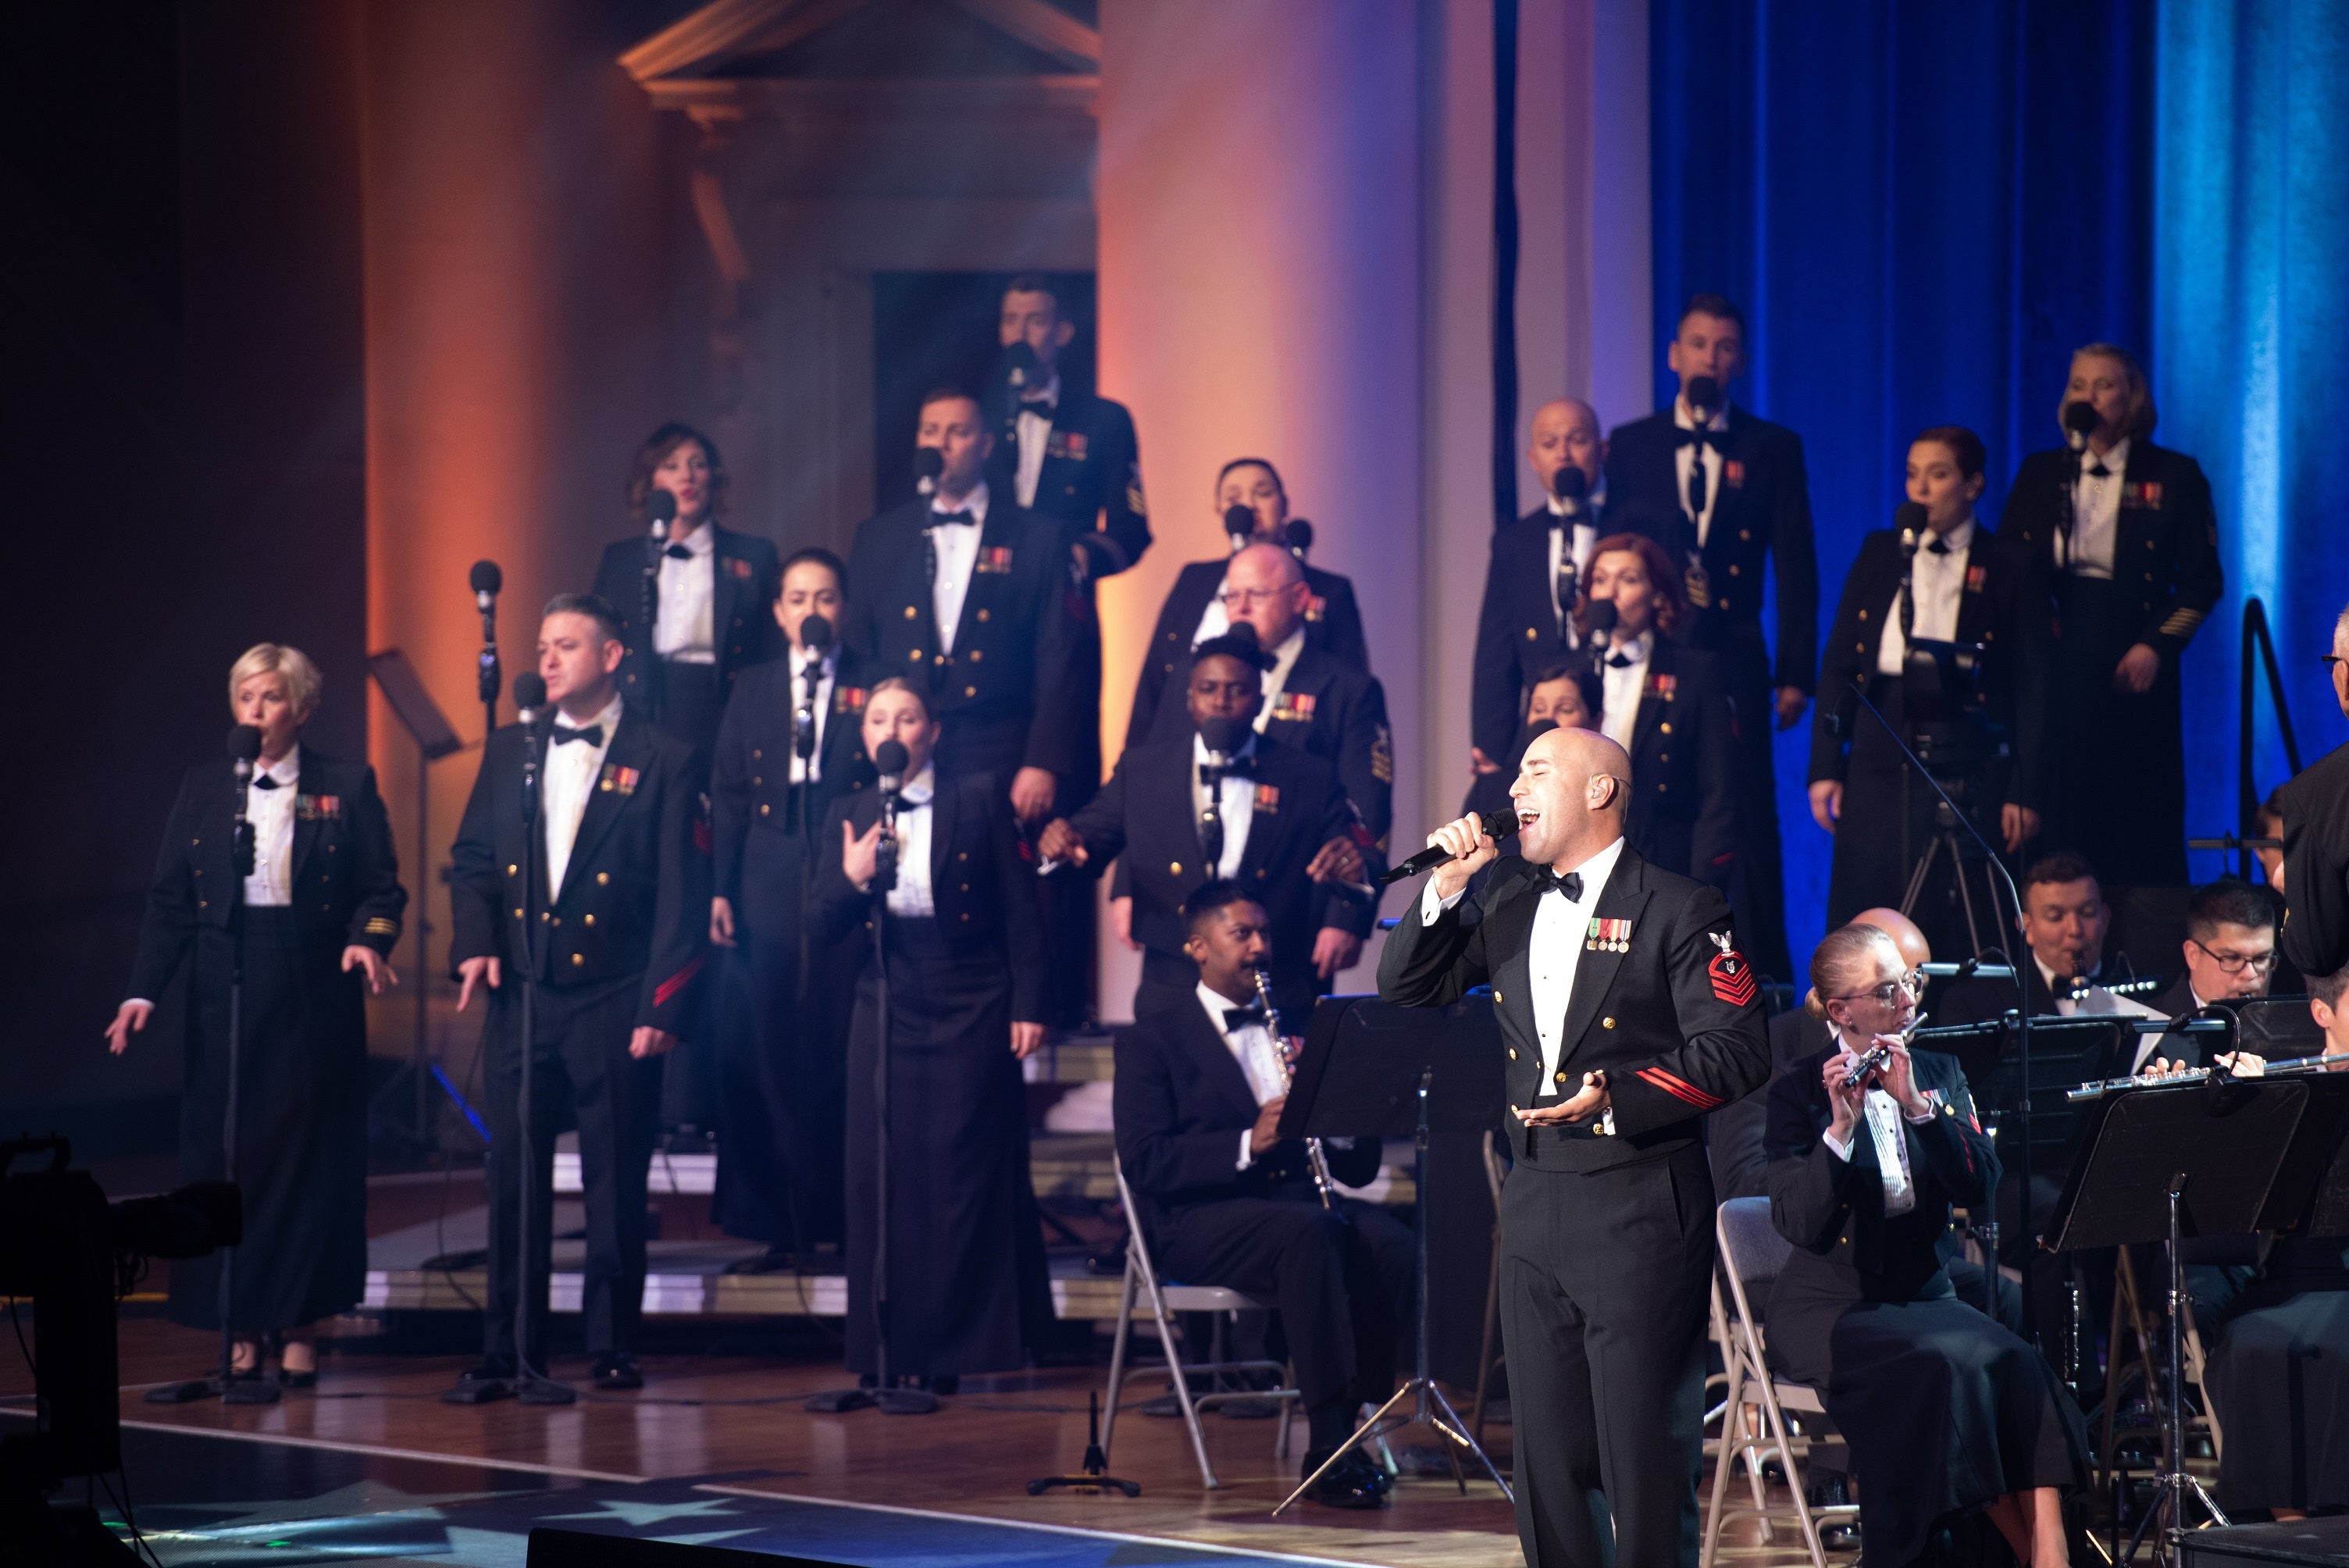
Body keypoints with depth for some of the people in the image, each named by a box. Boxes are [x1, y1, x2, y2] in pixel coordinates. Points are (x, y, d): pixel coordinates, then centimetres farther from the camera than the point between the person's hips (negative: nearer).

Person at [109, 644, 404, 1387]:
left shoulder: (346, 786, 3)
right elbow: (169, 899, 6)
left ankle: (300, 1326, 7)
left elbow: (382, 889, 3)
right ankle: (240, 1331, 7)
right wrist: (144, 990, -5)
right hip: (224, 990, 2)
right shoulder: (204, 788, 8)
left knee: (309, 1155, 0)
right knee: (224, 1155, 1)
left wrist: (369, 941, -18)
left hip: (314, 991, -2)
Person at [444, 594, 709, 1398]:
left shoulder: (664, 762, -1)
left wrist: (663, 1007, -10)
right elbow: (470, 862, 16)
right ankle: (508, 1354, 7)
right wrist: (474, 943, -3)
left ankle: (613, 1347, 9)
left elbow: (683, 898, -4)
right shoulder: (510, 752, 13)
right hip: (520, 998, 4)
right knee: (514, 1180, 3)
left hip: (614, 1005, -4)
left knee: (616, 1183, 1)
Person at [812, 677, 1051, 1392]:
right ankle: (896, 1352, 7)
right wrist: (853, 881, -14)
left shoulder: (979, 800, -1)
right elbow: (824, 927, 6)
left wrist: (1028, 1005, -7)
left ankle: (954, 1349, 5)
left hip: (970, 1009, -3)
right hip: (888, 1007, 3)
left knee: (966, 1173, -2)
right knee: (885, 1178, 1)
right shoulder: (849, 815, 9)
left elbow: (1019, 911, -1)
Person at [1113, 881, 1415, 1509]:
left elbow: (1362, 1167, 17)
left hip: (1300, 1194, 4)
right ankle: (1328, 1447, -38)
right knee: (1309, 1230, -36)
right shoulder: (1153, 1039, 8)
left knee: (1390, 1240, -29)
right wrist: (1246, 1146, -21)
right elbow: (1144, 1160, -8)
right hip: (1202, 1216, -4)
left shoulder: (1298, 1031, 22)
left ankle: (1352, 1416, -23)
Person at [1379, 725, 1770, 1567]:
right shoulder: (1508, 904, 15)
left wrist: (1616, 1096, -21)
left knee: (1644, 1450, -4)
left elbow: (1734, 1055, -12)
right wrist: (1445, 887, 3)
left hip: (1639, 1208, -6)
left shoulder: (1680, 910, -5)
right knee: (1548, 1453, 9)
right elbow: (1404, 988, 16)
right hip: (1535, 1206, 7)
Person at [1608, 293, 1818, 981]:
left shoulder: (1773, 449, 7)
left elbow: (1795, 566, 5)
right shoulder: (1630, 446, 11)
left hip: (1733, 663, -1)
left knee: (1746, 820, -5)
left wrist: (1795, 673, -2)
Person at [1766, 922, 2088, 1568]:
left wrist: (1916, 1104, -16)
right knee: (1951, 1367, -33)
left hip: (1924, 1292, 4)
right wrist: (1840, 1129, -29)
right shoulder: (1798, 1094, -4)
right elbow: (1799, 1225, -17)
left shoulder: (1939, 1073, 10)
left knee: (2021, 1369, -28)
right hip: (1832, 1306, -4)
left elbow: (1979, 1187, -5)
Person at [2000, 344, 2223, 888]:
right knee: (2057, 819, -2)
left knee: (2140, 821, -2)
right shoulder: (2039, 475, 11)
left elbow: (2202, 580, 1)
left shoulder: (2174, 476, 3)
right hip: (2054, 667, 2)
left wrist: (2156, 646, -10)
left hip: (2134, 668, -2)